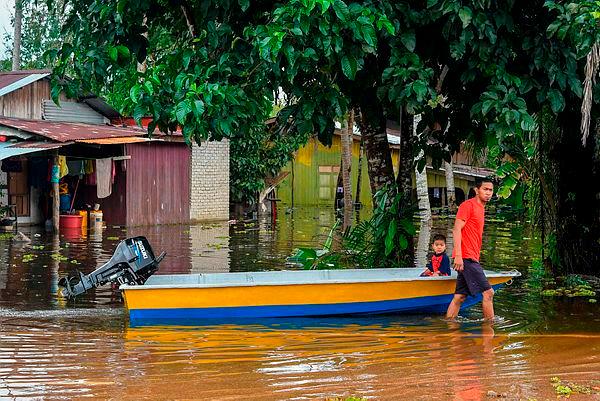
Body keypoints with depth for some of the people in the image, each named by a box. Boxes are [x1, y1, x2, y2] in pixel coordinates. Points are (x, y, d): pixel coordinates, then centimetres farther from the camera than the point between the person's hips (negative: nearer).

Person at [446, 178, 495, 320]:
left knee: (460, 297, 8)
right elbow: (457, 230, -15)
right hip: (466, 257, -9)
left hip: (471, 258, 9)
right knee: (488, 292, -10)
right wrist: (458, 255, -23)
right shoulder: (468, 205, -7)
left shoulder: (480, 208, 21)